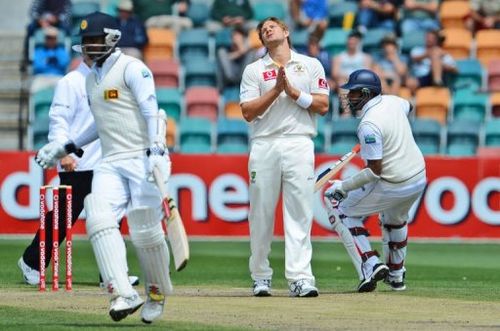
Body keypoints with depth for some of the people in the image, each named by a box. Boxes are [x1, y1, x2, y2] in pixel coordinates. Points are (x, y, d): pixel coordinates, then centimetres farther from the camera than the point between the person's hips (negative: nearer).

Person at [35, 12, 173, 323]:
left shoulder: (132, 69, -6)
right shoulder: (92, 78, 19)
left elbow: (151, 111, -16)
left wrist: (157, 152, -30)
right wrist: (65, 147, 30)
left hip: (142, 158, -7)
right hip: (111, 163, 7)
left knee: (146, 231, -9)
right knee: (99, 220, -16)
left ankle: (157, 293, 15)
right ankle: (124, 295, -20)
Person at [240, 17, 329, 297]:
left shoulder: (311, 65, 13)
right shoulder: (254, 70, 13)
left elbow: (322, 106, 5)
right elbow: (248, 112, 2)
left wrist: (292, 90, -5)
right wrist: (276, 90, -7)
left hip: (299, 145, -1)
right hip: (264, 145, 1)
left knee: (300, 212, -8)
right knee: (261, 213, 0)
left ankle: (300, 278, -14)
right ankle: (261, 277, 10)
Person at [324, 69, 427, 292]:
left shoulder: (368, 125, -22)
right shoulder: (393, 102, 2)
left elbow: (374, 171, -24)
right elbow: (408, 107, 30)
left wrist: (344, 186, -16)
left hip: (392, 186, -8)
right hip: (419, 179, 8)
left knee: (342, 211, 9)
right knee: (395, 219, 37)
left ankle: (370, 265, -3)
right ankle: (396, 276, 42)